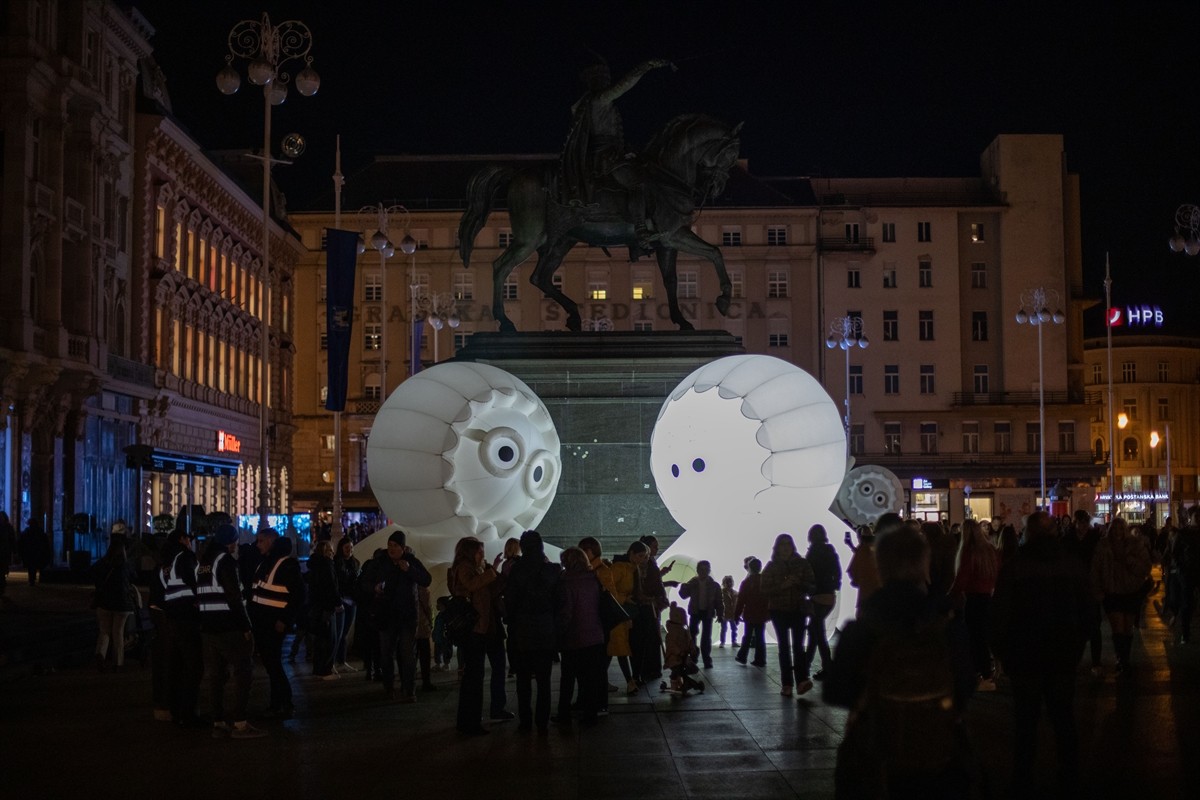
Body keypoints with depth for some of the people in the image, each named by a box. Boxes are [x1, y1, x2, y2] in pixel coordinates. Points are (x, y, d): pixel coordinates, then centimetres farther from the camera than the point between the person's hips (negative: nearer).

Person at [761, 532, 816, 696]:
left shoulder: (803, 563, 4)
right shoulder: (771, 566, 4)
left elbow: (812, 586, 2)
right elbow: (765, 589, -2)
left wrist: (799, 583, -17)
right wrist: (782, 586, -17)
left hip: (799, 609, -1)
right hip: (779, 610, 1)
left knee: (798, 645, -11)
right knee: (784, 647, 1)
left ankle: (802, 680, -18)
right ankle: (787, 684, 1)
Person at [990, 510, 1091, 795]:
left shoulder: (1013, 568, -12)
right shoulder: (1073, 565, -1)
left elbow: (999, 616, -11)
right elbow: (1086, 613, 6)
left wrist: (1002, 653, 2)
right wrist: (1076, 649, 15)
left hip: (1025, 657, -3)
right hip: (1064, 657, 3)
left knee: (1025, 726, 7)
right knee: (1064, 723, 12)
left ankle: (1023, 785, 12)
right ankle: (1068, 785, 19)